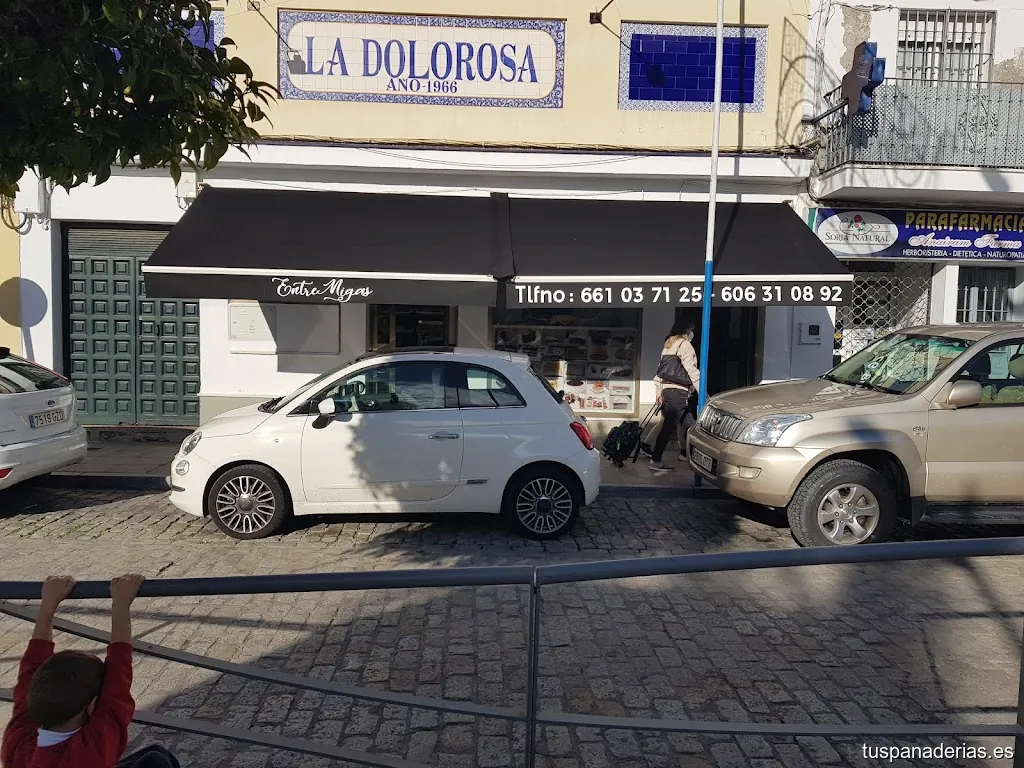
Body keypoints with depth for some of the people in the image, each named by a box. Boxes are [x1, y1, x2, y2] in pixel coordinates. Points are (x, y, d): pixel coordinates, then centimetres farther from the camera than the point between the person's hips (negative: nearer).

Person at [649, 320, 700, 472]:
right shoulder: (684, 345, -8)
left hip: (667, 389, 10)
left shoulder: (668, 344, 20)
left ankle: (684, 453, 29)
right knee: (669, 425, -10)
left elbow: (661, 369, 20)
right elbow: (691, 370, -15)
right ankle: (655, 460, -11)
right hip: (678, 391, -10)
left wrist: (659, 391, 22)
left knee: (687, 422, 19)